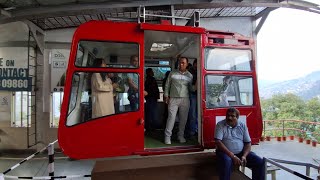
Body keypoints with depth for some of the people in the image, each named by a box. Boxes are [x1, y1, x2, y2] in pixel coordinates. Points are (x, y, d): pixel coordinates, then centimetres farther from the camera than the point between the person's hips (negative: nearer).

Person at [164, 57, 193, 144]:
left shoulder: (189, 75, 9)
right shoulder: (172, 73, 5)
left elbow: (191, 88, 12)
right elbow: (167, 85, 6)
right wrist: (166, 96, 1)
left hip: (185, 99, 2)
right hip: (173, 99, -2)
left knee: (183, 118, 7)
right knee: (171, 117, -4)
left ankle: (181, 135, 22)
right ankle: (167, 136, 5)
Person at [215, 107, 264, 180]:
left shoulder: (243, 126, 6)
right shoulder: (220, 125, -6)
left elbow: (248, 143, 6)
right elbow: (218, 142, -16)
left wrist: (244, 156, -13)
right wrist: (232, 156, -22)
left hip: (241, 152, 4)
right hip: (225, 152, -4)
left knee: (260, 162, -13)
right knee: (227, 161, -36)